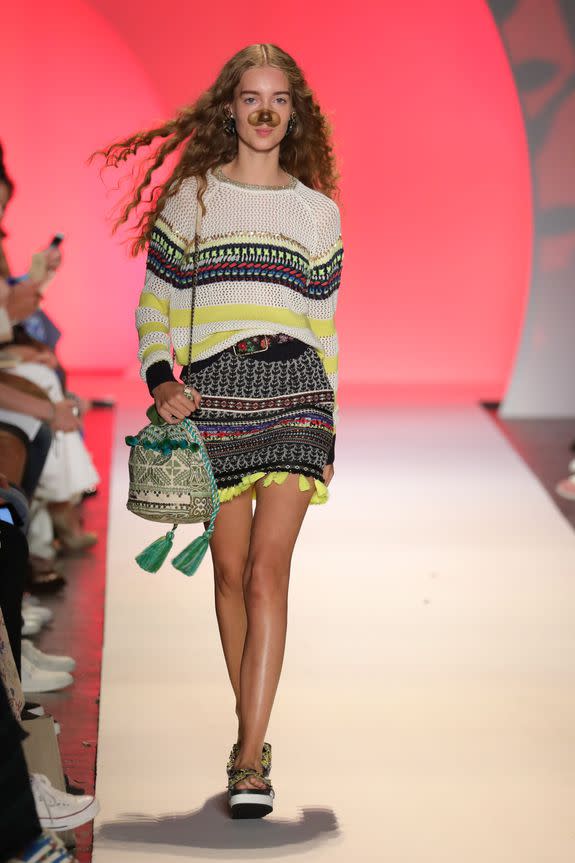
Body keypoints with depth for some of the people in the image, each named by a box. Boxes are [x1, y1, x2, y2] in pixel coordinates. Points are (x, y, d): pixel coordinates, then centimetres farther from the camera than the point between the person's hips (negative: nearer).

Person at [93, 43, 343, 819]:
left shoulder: (318, 211, 13)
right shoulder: (191, 198, 10)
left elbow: (324, 326, 15)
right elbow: (155, 306, 10)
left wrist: (328, 426, 13)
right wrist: (162, 380, -7)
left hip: (295, 391, -1)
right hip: (212, 393, 1)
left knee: (267, 571, -10)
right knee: (231, 570, 4)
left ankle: (250, 759, -12)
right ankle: (253, 736, 18)